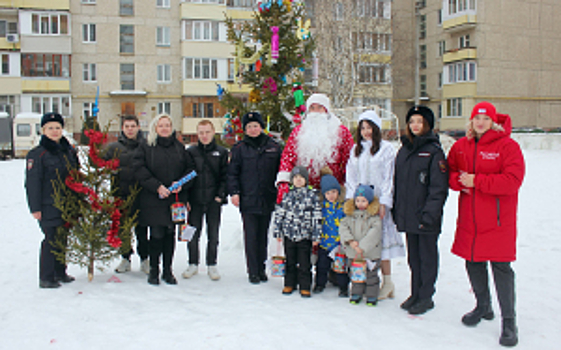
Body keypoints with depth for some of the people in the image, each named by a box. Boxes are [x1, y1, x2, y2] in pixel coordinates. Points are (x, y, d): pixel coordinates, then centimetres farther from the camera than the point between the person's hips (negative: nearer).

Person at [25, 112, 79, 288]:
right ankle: (46, 278, 8)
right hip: (49, 207, -6)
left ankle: (60, 272, 26)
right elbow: (32, 183, -9)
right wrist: (35, 207, -12)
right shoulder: (37, 154, -7)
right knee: (51, 240, -3)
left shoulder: (69, 150, 11)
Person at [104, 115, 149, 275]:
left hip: (141, 194, -2)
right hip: (121, 194, 2)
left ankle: (144, 259, 17)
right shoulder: (113, 147, 7)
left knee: (141, 229, 4)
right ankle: (125, 258, 23)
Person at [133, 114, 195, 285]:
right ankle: (154, 270, 13)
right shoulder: (145, 147, 2)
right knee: (156, 235, -2)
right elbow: (140, 170, -7)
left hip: (175, 198, 3)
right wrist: (157, 186, -16)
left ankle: (168, 270, 18)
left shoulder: (179, 147, 11)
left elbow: (190, 168, 9)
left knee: (170, 234, 8)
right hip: (153, 200, -3)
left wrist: (181, 184, -8)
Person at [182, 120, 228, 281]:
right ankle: (193, 264, 21)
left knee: (213, 235, 7)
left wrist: (220, 195, -7)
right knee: (193, 235, 7)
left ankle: (212, 265, 19)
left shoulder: (221, 152, 3)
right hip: (194, 201, 1)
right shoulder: (190, 152, 5)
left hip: (214, 201, -1)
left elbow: (225, 176, 3)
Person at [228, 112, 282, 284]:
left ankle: (261, 269, 21)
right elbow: (232, 172, 4)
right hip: (247, 199, -2)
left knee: (263, 235, 10)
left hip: (267, 199, 2)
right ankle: (253, 271, 6)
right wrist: (233, 192, -7)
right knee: (251, 236, -2)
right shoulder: (240, 148, 4)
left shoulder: (273, 147, 7)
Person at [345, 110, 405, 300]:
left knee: (380, 240, -7)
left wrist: (384, 203, -11)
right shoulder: (356, 149, 17)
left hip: (378, 201, -4)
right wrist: (351, 199, 4)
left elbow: (388, 178, -3)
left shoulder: (386, 148, 1)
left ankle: (387, 283, 0)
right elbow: (351, 177, 15)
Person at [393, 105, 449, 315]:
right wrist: (396, 209, 13)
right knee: (413, 256, 15)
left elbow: (439, 187, -13)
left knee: (427, 256, 5)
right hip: (407, 215, 6)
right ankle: (416, 294, 26)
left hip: (427, 218, -6)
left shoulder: (434, 151, -8)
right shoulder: (404, 151, 13)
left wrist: (430, 213, -19)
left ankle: (426, 297, 16)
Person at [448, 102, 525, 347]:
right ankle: (483, 307, 35)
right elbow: (450, 171, 14)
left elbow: (513, 180, -17)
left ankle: (508, 320, 9)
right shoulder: (461, 146, 9)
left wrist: (476, 181, -18)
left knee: (501, 267, -3)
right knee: (473, 263, 14)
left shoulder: (507, 145, -8)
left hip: (498, 219, -5)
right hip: (469, 217, 5)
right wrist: (459, 180, -9)